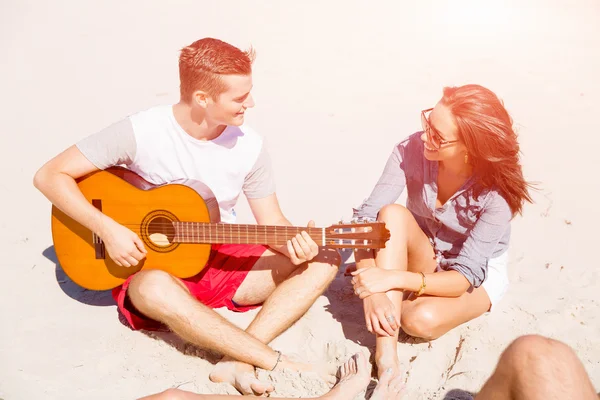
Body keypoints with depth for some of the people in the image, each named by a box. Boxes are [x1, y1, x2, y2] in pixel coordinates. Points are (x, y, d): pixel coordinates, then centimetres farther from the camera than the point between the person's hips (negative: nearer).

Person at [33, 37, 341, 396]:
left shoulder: (250, 146, -8)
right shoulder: (140, 132, -17)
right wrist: (108, 229, -23)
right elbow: (50, 175, -12)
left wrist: (293, 242, -22)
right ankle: (282, 364, -31)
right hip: (150, 265, -3)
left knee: (325, 260, -14)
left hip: (223, 261, 4)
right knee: (155, 289, -41)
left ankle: (238, 362, -29)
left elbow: (271, 221, 1)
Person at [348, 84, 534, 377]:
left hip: (479, 274, -3)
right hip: (423, 259, 3)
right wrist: (372, 291, -38)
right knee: (393, 214, -31)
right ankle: (386, 355, -33)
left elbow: (467, 274, -29)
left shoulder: (498, 191, -29)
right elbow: (366, 217, -25)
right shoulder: (411, 150, -23)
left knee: (423, 320, -35)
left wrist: (393, 278, -41)